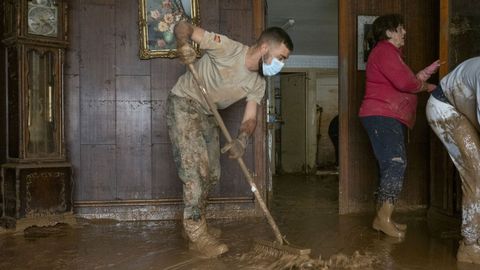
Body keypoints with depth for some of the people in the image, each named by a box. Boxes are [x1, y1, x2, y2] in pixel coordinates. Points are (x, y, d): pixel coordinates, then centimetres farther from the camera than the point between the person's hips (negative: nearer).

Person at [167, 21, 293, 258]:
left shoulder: (258, 83, -4)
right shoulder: (228, 48, -25)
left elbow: (250, 118, -6)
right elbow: (183, 27, -21)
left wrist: (242, 139, -28)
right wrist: (183, 44, -45)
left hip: (207, 114, 8)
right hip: (183, 104, -8)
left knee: (211, 174, 9)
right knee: (196, 169, -15)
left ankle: (194, 224, 27)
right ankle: (196, 234, -5)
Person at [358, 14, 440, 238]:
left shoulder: (388, 52, 26)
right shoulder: (385, 50, -8)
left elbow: (403, 83, 23)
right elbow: (404, 82, -20)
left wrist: (426, 72, 17)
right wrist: (426, 86, -2)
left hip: (387, 118, 11)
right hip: (382, 116, -11)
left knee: (390, 167, 8)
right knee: (396, 163, -16)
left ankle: (381, 218, 10)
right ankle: (385, 218, -16)